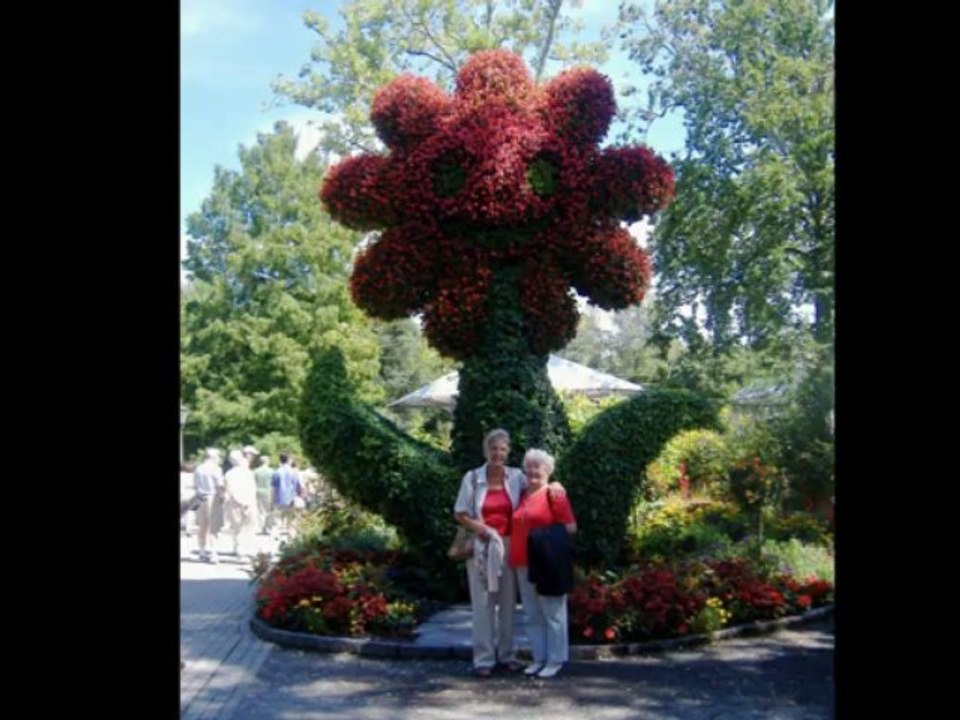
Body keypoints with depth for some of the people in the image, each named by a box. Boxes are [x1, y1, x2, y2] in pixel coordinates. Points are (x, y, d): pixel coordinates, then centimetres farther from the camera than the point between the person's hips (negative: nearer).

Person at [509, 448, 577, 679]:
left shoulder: (554, 493, -6)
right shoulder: (523, 495, 14)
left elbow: (570, 527, -10)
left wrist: (546, 535, -12)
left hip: (547, 563, -7)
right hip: (524, 563, 7)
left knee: (553, 614, 2)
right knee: (532, 615, 12)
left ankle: (555, 660, 11)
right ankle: (539, 658, 22)